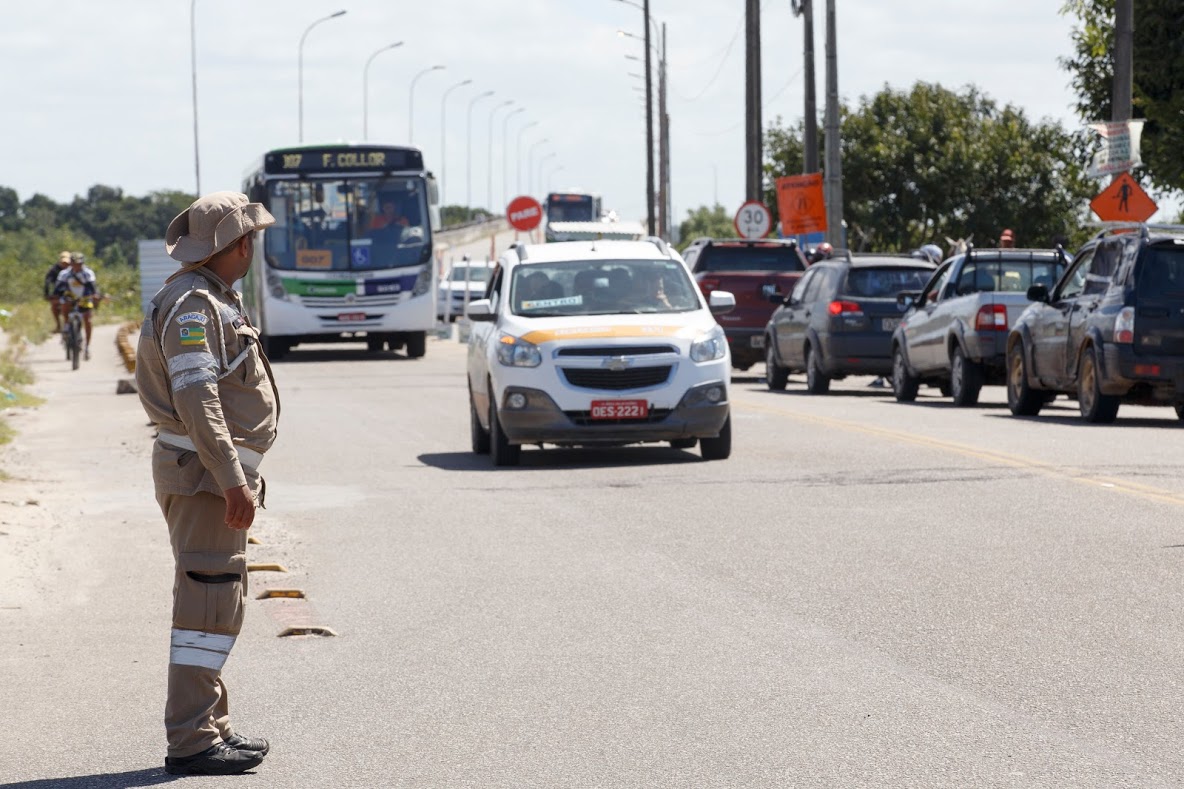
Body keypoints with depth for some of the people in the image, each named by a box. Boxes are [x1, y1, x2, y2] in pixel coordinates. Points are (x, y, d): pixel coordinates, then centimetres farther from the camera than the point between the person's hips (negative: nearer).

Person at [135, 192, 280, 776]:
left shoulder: (214, 300, 17)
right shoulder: (192, 305, -16)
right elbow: (196, 402, -23)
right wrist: (233, 481, -26)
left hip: (217, 472, 11)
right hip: (205, 472, -11)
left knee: (219, 602, 15)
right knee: (209, 602, -11)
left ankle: (210, 727, 23)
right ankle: (190, 743, -10)